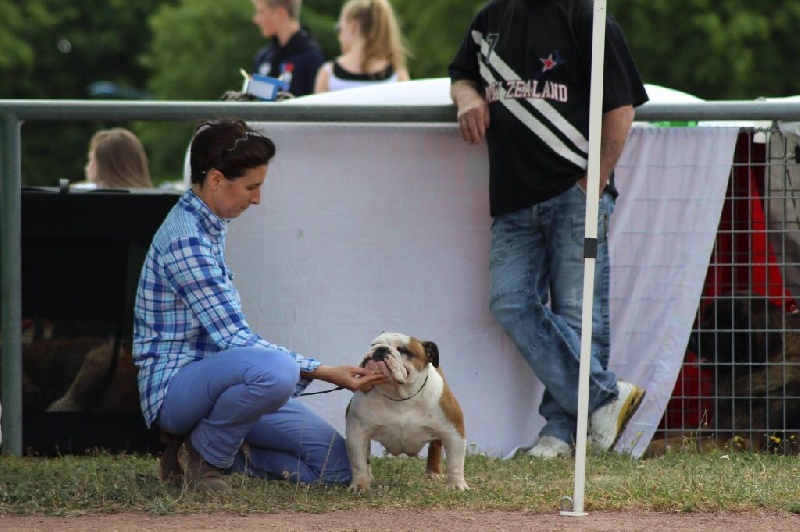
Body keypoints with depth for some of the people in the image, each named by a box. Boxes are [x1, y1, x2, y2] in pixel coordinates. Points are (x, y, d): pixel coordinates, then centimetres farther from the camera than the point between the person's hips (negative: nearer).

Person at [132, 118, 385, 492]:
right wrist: (326, 373, -21)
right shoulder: (186, 240, -19)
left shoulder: (207, 226, 12)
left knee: (334, 465, -2)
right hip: (174, 387, -9)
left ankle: (209, 448, 9)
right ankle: (201, 456, -14)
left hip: (207, 382, 10)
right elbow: (234, 339, -21)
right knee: (274, 369, -40)